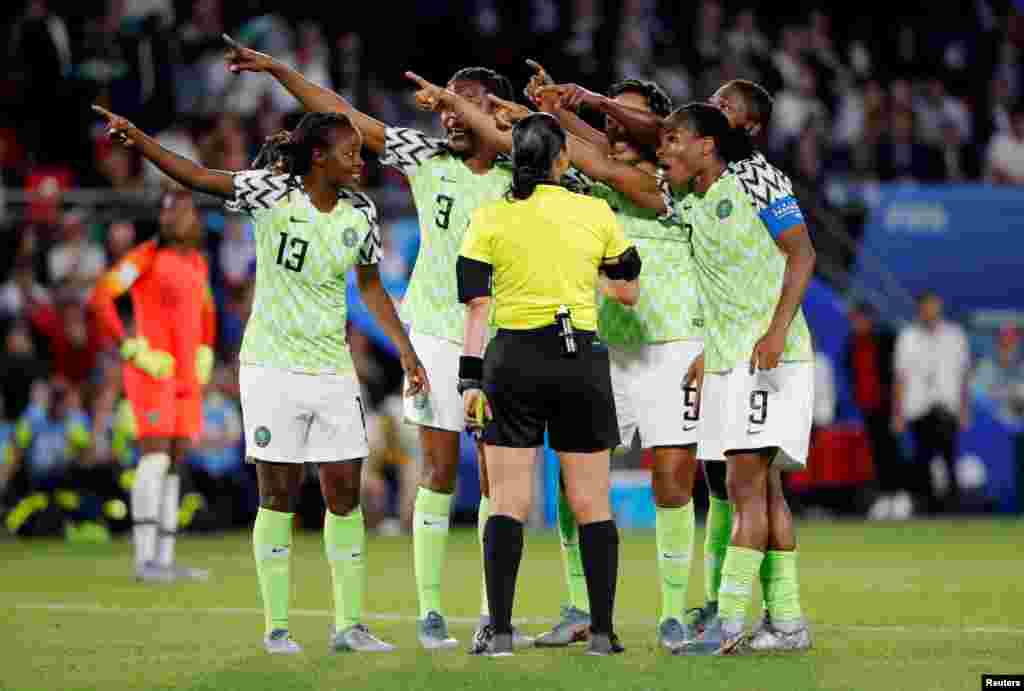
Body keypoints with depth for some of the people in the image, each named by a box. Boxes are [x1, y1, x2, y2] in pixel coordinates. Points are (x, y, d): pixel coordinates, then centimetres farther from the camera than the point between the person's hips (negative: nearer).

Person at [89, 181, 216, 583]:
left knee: (174, 463, 7)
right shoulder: (147, 256, -7)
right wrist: (132, 348, -17)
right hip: (152, 370, -7)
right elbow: (101, 297, -15)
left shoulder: (197, 262, 14)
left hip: (186, 376, 7)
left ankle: (165, 559, 10)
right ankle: (145, 560, -17)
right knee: (156, 457, -14)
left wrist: (205, 354, 17)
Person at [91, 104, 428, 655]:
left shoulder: (360, 213, 2)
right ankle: (276, 626, 7)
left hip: (333, 371, 4)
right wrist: (136, 138, -30)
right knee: (279, 494, -1)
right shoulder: (273, 194, -10)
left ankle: (349, 624, 10)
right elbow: (196, 177, -17)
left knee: (345, 494, 2)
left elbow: (370, 284, 15)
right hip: (271, 366, -4)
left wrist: (405, 349, 11)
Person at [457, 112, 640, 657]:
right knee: (591, 503, 6)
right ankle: (602, 632, 5)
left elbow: (477, 305, -7)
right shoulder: (596, 214, 1)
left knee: (507, 503, 2)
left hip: (513, 363, 0)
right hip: (581, 361, 0)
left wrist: (469, 378, -6)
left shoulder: (488, 220, -1)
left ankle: (500, 631, -4)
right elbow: (628, 291, 13)